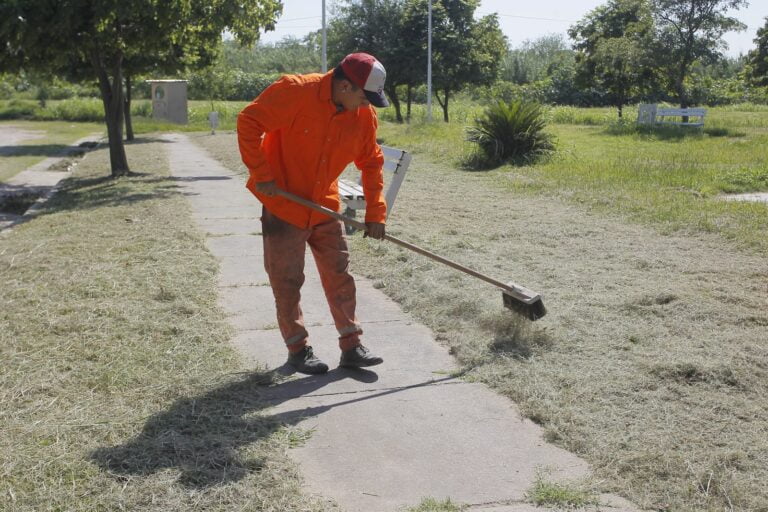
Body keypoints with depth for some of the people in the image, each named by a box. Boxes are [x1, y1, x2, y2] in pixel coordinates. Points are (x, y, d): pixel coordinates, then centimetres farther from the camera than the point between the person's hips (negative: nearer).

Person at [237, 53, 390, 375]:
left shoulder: (364, 116, -6)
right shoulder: (294, 92, -22)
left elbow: (371, 163, 5)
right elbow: (249, 121, -19)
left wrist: (375, 212, -1)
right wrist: (260, 173, -22)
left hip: (325, 209, 5)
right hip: (283, 206, -5)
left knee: (339, 276, 5)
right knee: (287, 282, 4)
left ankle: (351, 347, 15)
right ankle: (298, 349, 19)